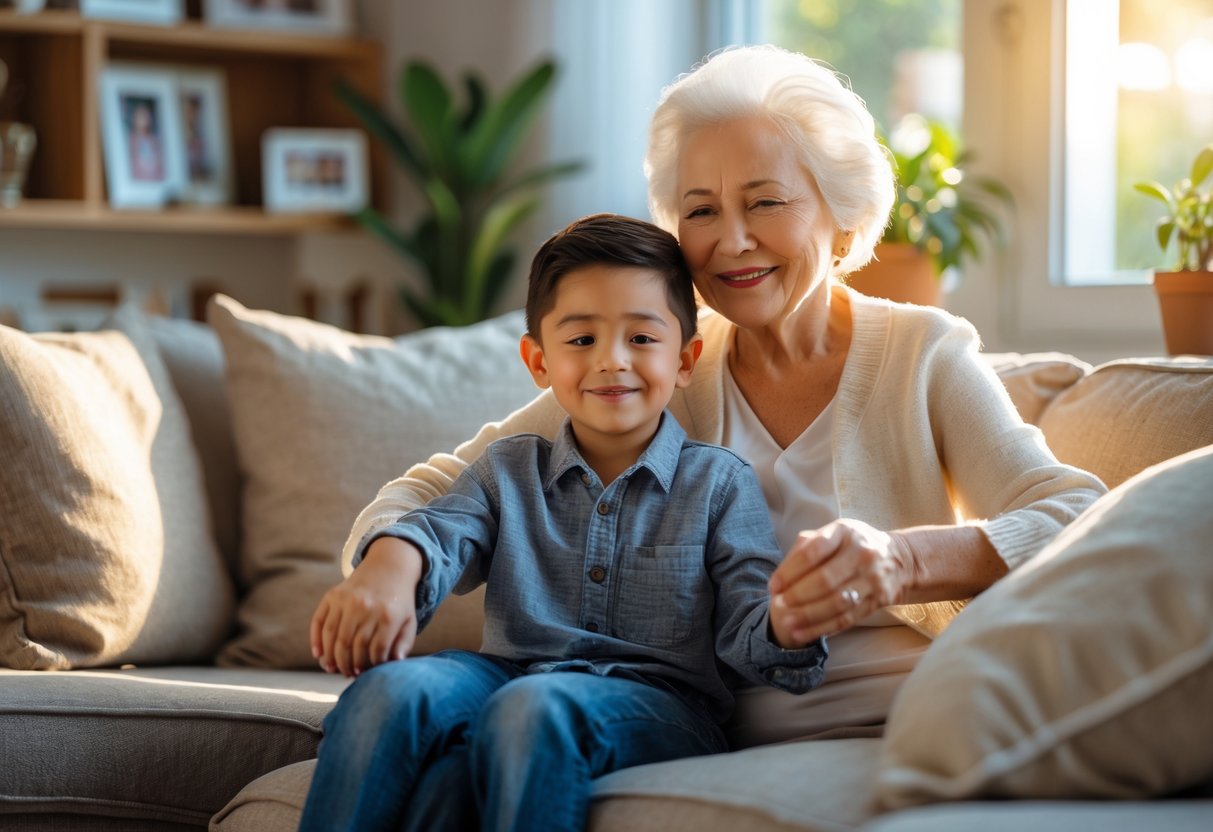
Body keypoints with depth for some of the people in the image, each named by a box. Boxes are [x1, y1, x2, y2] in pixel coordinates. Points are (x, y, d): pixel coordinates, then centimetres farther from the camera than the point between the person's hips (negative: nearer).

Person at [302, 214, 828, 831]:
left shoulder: (720, 483, 11)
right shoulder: (508, 471, 20)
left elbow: (746, 636, 3)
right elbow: (440, 531, 0)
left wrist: (790, 622, -24)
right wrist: (390, 568, -26)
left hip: (655, 703, -2)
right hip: (510, 671, 3)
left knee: (530, 710, -37)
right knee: (388, 690, -29)